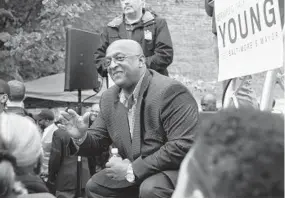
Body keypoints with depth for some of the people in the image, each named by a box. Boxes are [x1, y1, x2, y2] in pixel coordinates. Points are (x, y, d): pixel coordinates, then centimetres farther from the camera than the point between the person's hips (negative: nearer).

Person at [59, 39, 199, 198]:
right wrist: (81, 137, -14)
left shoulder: (170, 91, -22)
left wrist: (132, 169, -24)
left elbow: (183, 146, -29)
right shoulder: (109, 98, 4)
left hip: (174, 170, -8)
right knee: (95, 186, 5)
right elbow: (98, 142, 12)